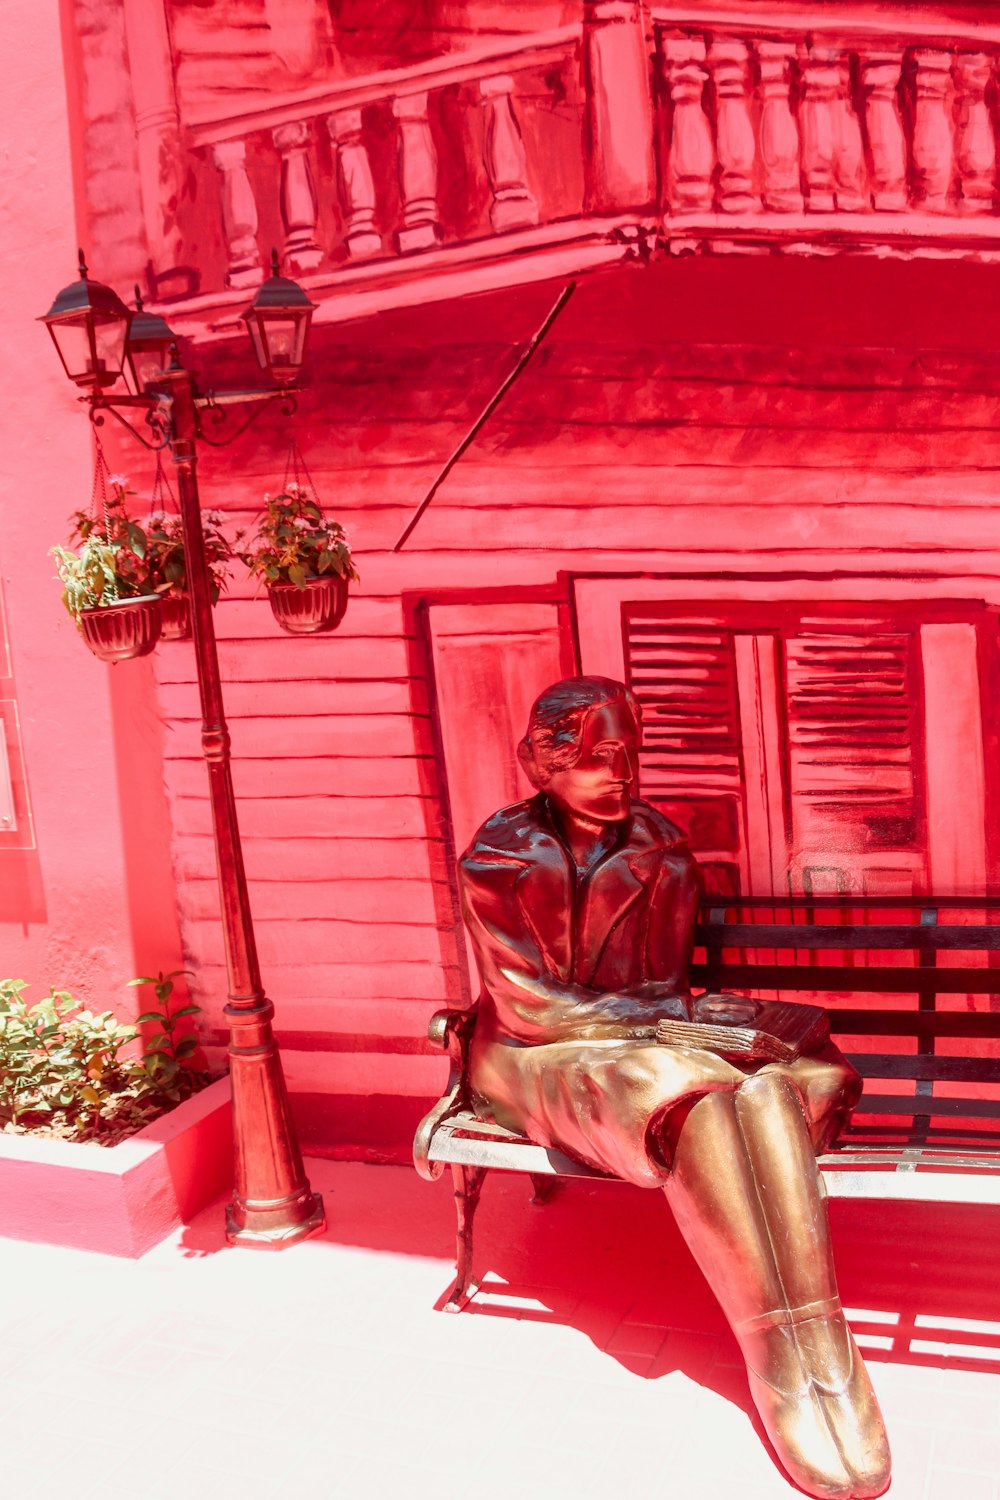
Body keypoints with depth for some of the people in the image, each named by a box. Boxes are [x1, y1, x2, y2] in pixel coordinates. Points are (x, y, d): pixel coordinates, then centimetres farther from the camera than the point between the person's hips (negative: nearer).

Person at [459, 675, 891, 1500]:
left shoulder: (662, 850, 1)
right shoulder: (499, 858, -9)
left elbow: (668, 990, 4)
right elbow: (527, 1007, -13)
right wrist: (660, 1025, -18)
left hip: (647, 1048, 4)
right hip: (538, 1063, -4)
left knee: (767, 1087, -31)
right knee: (697, 1094, -35)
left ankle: (814, 1346, -31)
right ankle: (789, 1363, -29)